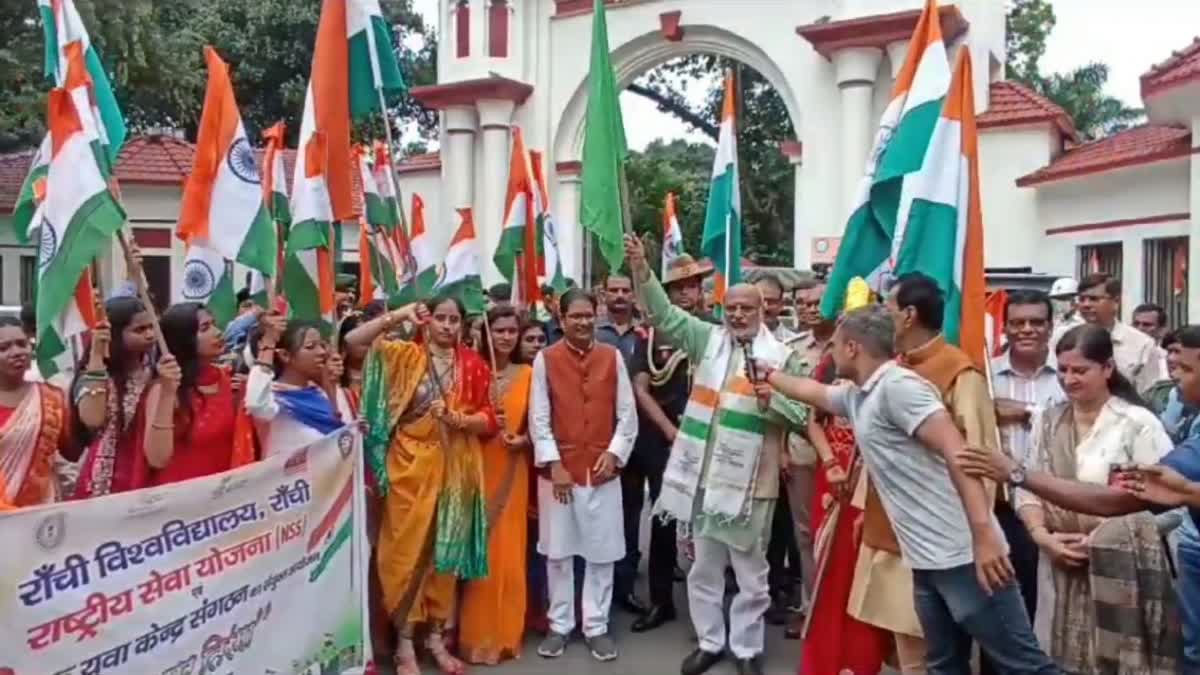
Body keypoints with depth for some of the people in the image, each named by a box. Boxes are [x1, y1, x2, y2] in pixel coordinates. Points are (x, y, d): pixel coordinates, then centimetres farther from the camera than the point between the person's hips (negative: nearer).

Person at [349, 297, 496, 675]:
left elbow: (489, 419, 2)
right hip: (411, 464, -2)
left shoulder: (474, 365, 4)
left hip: (456, 467, 2)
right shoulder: (405, 355, 1)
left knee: (447, 549, 10)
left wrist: (459, 420, -16)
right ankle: (404, 644, 15)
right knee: (407, 549, 3)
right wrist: (398, 316, -18)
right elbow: (353, 340, -10)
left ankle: (436, 636, 25)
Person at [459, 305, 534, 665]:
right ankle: (477, 635, 16)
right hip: (478, 467, -1)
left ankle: (506, 633, 22)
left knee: (509, 550, 7)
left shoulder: (527, 373, 2)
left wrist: (524, 439, -11)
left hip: (512, 470, 2)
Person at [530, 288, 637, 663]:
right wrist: (554, 464, -9)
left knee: (602, 550, 6)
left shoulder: (613, 357, 3)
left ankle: (596, 626, 20)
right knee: (558, 550, 8)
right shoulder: (545, 359, -1)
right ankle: (560, 624, 23)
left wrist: (614, 454, -7)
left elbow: (627, 413, 4)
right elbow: (538, 417, -3)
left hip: (602, 468, 1)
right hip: (559, 469, -1)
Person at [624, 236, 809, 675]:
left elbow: (801, 415, -3)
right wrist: (641, 268, -10)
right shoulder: (708, 340, 7)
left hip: (749, 480, -3)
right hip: (703, 475, 3)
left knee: (750, 571, 10)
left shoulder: (782, 357, -2)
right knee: (704, 567, 15)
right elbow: (664, 313, 2)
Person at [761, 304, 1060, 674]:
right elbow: (813, 391, 36)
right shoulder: (858, 395, 15)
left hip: (962, 553, -9)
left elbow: (957, 452, -22)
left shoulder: (898, 385, -14)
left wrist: (984, 536, -28)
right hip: (926, 559, 9)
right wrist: (770, 375, 51)